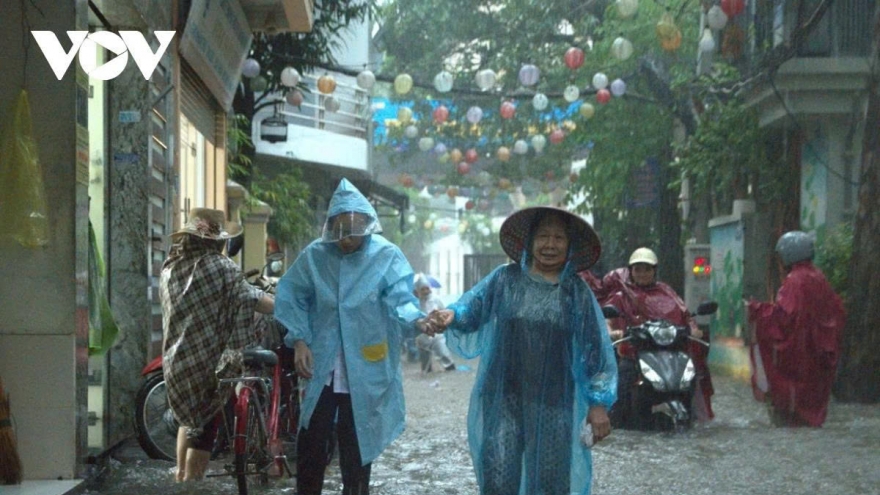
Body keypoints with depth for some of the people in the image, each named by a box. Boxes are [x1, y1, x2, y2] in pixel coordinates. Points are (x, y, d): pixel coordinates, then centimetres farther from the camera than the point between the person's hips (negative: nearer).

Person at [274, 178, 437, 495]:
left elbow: (399, 296, -17)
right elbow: (291, 297, 4)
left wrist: (416, 319, -38)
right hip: (322, 367, 2)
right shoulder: (314, 255, -2)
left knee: (356, 445, 9)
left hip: (365, 370, -2)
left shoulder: (386, 255, -8)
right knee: (311, 442, 9)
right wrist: (300, 341, -7)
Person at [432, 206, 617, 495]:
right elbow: (472, 308, -4)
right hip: (503, 399, 0)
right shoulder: (505, 279, 1)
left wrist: (599, 403, -4)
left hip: (554, 404, 0)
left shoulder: (578, 293, 1)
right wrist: (453, 315, -28)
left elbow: (596, 349, 0)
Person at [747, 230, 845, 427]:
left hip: (795, 350, -8)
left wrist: (756, 309, -16)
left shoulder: (795, 280, -15)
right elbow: (837, 311, 16)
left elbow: (783, 313, -25)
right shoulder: (818, 278, 10)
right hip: (817, 350, 8)